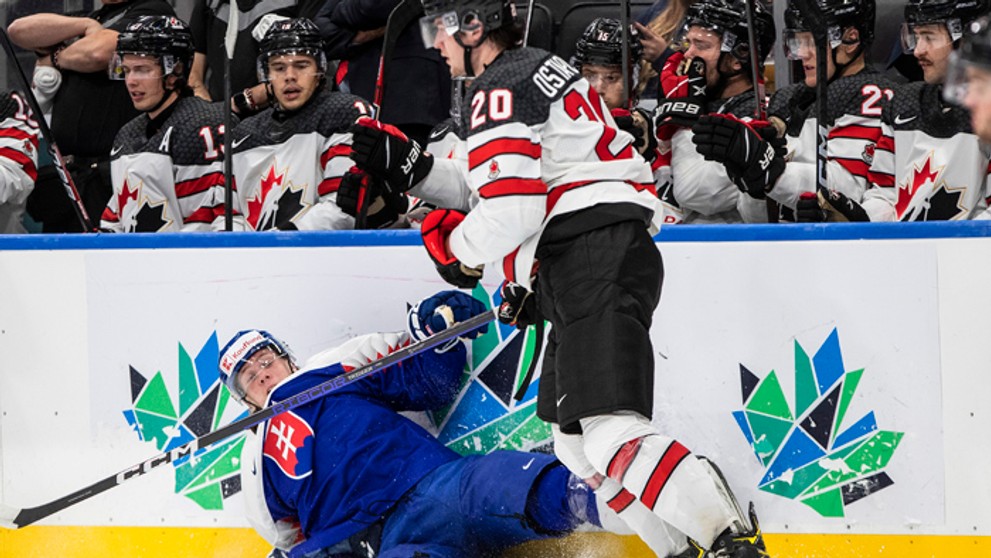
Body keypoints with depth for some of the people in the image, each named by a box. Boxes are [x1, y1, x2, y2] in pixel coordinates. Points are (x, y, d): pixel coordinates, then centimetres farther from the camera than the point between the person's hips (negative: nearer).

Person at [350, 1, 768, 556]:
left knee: (610, 430, -22)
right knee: (575, 440, 17)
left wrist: (458, 250, 3)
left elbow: (512, 212, -17)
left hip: (597, 268, -11)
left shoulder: (498, 89, -8)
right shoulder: (539, 69, 24)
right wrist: (410, 163, 29)